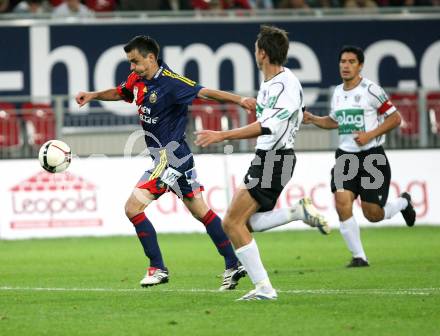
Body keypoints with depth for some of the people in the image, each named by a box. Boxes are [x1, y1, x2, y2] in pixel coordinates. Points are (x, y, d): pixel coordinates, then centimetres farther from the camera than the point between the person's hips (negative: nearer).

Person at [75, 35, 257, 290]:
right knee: (201, 211, 12)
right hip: (164, 155, 9)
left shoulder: (170, 83, -20)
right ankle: (233, 265, 15)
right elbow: (120, 93, 25)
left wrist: (240, 100, -38)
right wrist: (93, 95, 10)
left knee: (133, 208, -10)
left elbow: (205, 92, -26)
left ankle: (158, 268, -4)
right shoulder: (138, 80, 6)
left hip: (170, 155, -9)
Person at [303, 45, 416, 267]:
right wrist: (313, 120, 8)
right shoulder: (338, 93, 9)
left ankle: (403, 203, 31)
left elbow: (395, 118, -7)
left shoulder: (371, 90, -10)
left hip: (371, 156, -5)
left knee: (373, 214, -3)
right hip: (345, 156, 5)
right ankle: (359, 256, -3)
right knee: (342, 203, -14)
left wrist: (370, 135, -16)